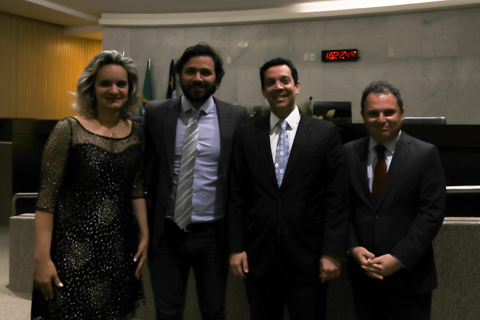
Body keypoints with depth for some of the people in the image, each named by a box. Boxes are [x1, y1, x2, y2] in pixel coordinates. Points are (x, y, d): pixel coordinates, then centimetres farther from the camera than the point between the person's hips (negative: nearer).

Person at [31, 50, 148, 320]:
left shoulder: (136, 132, 5)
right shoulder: (69, 130, -9)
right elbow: (47, 196, -9)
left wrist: (145, 236, 7)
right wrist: (42, 257, -12)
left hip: (120, 248, 4)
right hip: (74, 247, -4)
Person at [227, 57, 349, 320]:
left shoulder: (326, 133, -1)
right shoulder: (246, 135, 4)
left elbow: (337, 197, -3)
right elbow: (236, 196, 4)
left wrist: (332, 252, -7)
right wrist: (235, 247, 0)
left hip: (308, 256, -1)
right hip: (258, 256, 2)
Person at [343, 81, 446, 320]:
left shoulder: (425, 154, -5)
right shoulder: (349, 153, 3)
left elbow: (432, 212, -10)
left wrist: (399, 259, -16)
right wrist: (354, 248, -9)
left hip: (409, 275, -2)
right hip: (363, 272, 3)